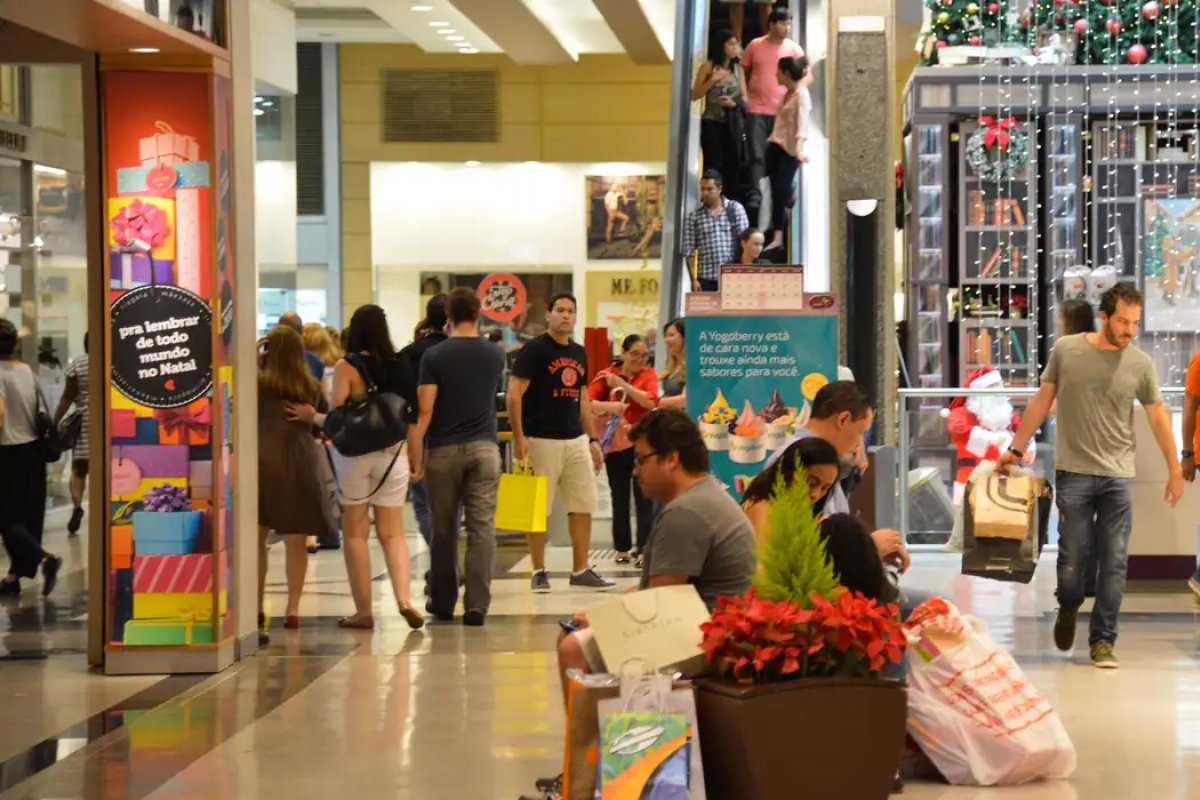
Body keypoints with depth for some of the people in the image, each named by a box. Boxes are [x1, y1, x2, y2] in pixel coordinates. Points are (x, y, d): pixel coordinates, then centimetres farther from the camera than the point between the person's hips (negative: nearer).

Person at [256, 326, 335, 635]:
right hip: (302, 461, 2)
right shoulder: (312, 387, 8)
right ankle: (292, 611, 4)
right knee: (296, 542, 5)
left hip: (265, 458, -2)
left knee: (256, 537, 6)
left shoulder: (259, 382, -2)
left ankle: (256, 609, 6)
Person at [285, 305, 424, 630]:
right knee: (393, 533, 7)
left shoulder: (347, 367, -8)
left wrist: (311, 416, 4)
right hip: (392, 453, 3)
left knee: (355, 533, 7)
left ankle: (363, 610, 7)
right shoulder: (399, 365, 3)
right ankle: (404, 598, -12)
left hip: (353, 453, -3)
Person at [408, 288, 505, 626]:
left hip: (444, 449, -1)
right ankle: (477, 604, -11)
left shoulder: (434, 356, -6)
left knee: (443, 529, 10)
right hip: (484, 447, 1)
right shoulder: (494, 354, 4)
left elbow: (424, 411, -12)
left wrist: (415, 456, -9)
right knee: (482, 527, -2)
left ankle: (443, 603, 20)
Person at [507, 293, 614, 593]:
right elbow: (514, 394, -11)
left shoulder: (579, 354, 14)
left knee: (583, 506, 4)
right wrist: (518, 438, -17)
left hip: (576, 441, 7)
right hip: (542, 441, -7)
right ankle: (539, 572, 7)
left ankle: (581, 571, 10)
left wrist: (593, 439, 16)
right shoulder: (534, 350, -7)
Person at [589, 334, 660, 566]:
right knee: (619, 498, 8)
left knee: (644, 498, -4)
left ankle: (643, 549, -3)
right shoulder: (606, 375, 1)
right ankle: (622, 548, 17)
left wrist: (622, 384, -14)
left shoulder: (648, 374, 4)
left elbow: (651, 401, -12)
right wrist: (608, 406, -28)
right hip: (616, 444, 1)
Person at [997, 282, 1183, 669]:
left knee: (1114, 563, -1)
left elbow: (1158, 418, 6)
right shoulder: (1066, 350, -2)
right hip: (1074, 472, -1)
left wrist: (1175, 471, 4)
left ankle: (1103, 640, 9)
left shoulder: (1141, 364, 0)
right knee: (1073, 557, 2)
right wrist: (1016, 449, 9)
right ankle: (1068, 609, 33)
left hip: (1118, 477, 1)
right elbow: (1042, 401, 7)